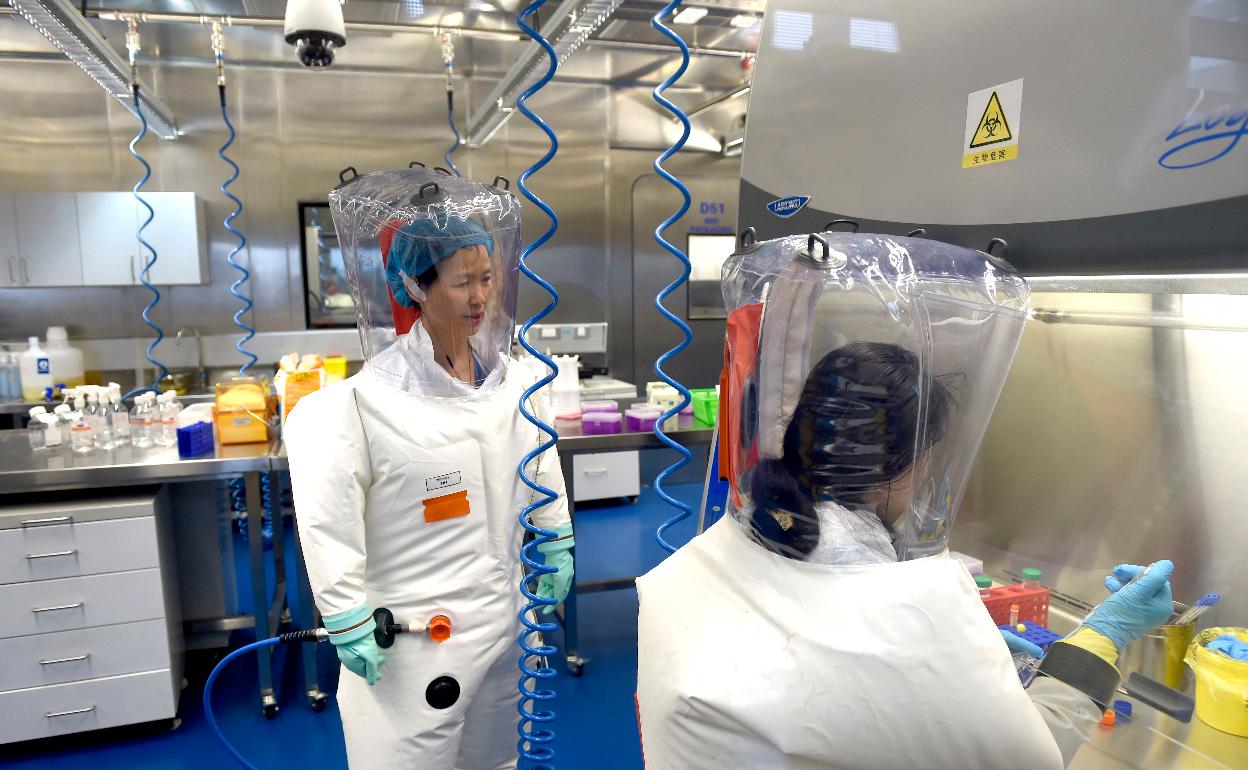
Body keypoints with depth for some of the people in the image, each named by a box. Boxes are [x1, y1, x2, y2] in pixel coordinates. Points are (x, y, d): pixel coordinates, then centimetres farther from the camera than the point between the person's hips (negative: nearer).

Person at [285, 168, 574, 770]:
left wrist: (557, 554, 13)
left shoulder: (512, 381, -1)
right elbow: (330, 525, -16)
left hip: (505, 614, 5)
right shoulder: (368, 400, -18)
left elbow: (543, 475, 11)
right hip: (416, 629, -5)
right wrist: (349, 626, -13)